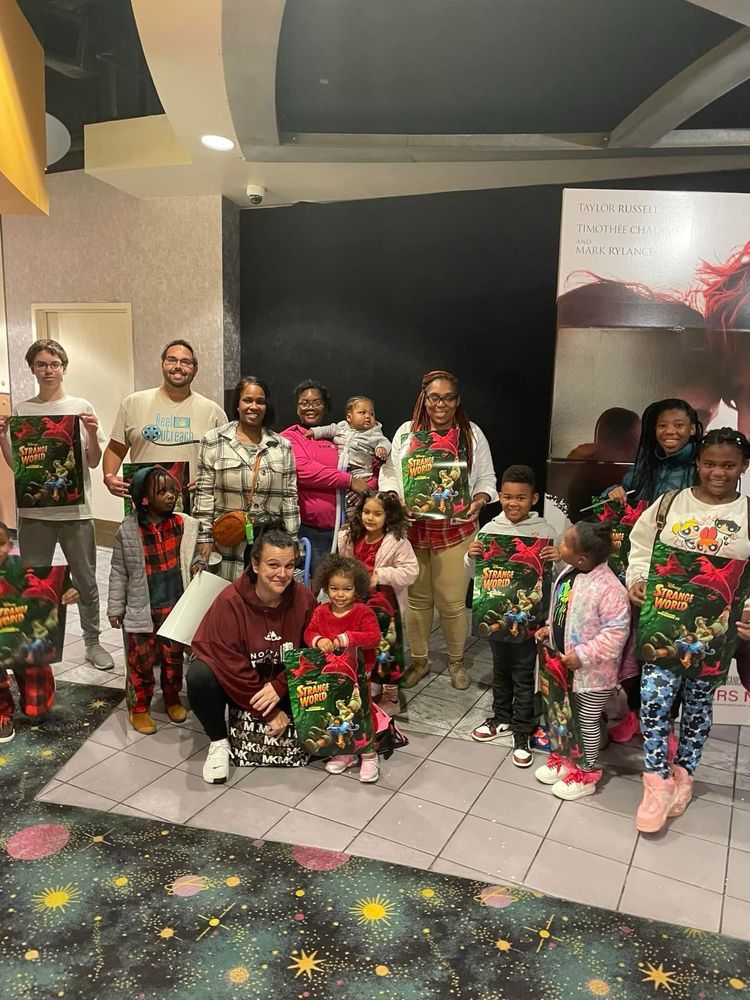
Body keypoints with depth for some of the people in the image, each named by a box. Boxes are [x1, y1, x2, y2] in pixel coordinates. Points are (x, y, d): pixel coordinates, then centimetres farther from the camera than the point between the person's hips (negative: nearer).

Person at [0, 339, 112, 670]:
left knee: (85, 581, 8)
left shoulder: (81, 407, -1)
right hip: (33, 509, 2)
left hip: (75, 508, -1)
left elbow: (93, 462, -1)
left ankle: (92, 641, 23)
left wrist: (92, 433, -17)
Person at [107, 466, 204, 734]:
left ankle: (172, 699, 37)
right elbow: (119, 571, -1)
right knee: (141, 660, 7)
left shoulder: (186, 525, -5)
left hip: (177, 607, 2)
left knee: (174, 658, 16)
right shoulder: (128, 530, -10)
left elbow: (194, 555, 12)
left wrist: (198, 564, -11)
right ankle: (139, 707, 26)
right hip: (142, 610, -2)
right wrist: (115, 607, 1)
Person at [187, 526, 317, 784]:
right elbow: (229, 663, -22)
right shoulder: (230, 601, -23)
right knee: (198, 675, -31)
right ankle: (218, 742, -5)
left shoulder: (304, 599, -14)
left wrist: (279, 687, -23)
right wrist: (269, 713, -20)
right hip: (235, 685, -2)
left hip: (284, 685, 2)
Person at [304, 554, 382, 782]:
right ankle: (345, 752, 31)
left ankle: (368, 755, 17)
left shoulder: (363, 612, -13)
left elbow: (374, 637, -25)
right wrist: (318, 640, -26)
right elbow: (309, 633, -3)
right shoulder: (321, 612, 0)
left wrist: (347, 638, -36)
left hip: (355, 673, -4)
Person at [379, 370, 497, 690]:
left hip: (456, 529, -1)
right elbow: (389, 474, 5)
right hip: (413, 528, 1)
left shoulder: (473, 434, 3)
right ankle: (419, 660, 32)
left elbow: (486, 478, 7)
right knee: (417, 598, 12)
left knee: (452, 601, 4)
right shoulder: (406, 432, 3)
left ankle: (456, 661, 29)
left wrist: (480, 499, -13)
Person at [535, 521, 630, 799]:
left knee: (587, 721, 12)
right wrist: (549, 629, 4)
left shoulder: (608, 588, -30)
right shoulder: (568, 573, -3)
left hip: (592, 671, -8)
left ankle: (587, 773, 31)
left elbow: (616, 631, -28)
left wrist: (582, 656, -26)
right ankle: (565, 758, 44)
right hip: (564, 663, 8)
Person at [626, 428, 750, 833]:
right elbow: (641, 549, 7)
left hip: (716, 632, 1)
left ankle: (683, 774, 33)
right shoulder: (669, 504, 1)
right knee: (655, 699, -9)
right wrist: (636, 582, -8)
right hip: (664, 622, 0)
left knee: (698, 702, 14)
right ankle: (658, 782, 7)